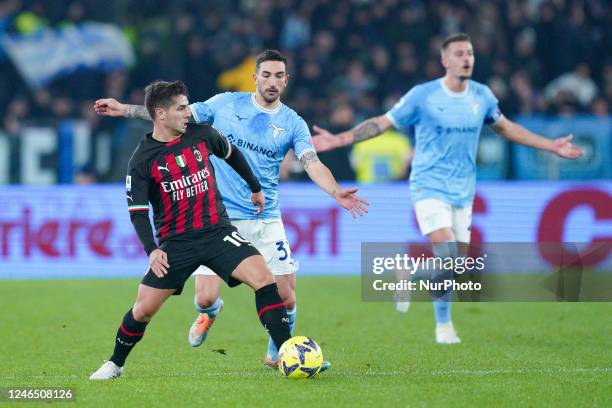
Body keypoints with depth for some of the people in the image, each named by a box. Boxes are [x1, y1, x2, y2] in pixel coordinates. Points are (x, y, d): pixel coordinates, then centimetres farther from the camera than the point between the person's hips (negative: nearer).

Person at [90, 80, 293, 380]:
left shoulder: (201, 134, 1)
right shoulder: (142, 160, -7)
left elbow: (231, 154, 22)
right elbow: (137, 210, -6)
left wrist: (255, 187, 31)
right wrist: (151, 250, -21)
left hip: (217, 231, 2)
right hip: (176, 242, -2)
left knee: (263, 277, -20)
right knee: (144, 309, -3)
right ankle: (115, 364, 24)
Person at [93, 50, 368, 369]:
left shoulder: (293, 124, 2)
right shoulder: (227, 103, 3)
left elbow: (313, 164, -11)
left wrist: (336, 192, -31)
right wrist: (125, 109, 6)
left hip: (266, 220, 1)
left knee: (286, 298, -5)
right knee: (205, 298, -9)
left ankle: (277, 354, 25)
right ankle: (209, 313, 31)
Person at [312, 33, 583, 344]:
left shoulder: (482, 96, 4)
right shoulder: (423, 96, -9)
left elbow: (505, 127, 22)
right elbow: (382, 123, -3)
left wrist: (551, 146, 24)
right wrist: (338, 140, -13)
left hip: (463, 192, 5)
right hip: (430, 188, -5)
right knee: (447, 256, -20)